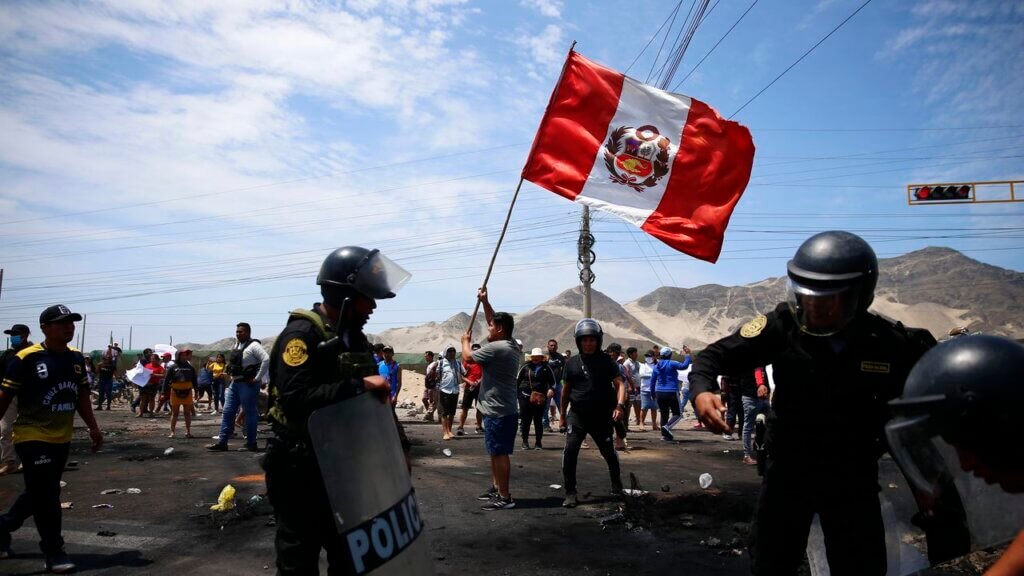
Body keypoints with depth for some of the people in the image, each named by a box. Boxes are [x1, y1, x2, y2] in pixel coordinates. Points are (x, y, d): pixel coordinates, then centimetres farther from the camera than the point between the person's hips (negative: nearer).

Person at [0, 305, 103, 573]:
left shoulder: (76, 358, 5)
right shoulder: (26, 358, -14)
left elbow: (82, 396, 14)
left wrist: (93, 428, 12)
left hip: (61, 439, 7)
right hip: (33, 438, -7)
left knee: (38, 494, 18)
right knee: (46, 496, -4)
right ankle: (53, 552, 9)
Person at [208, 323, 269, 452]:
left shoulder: (253, 345, -13)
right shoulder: (237, 345, 14)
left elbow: (266, 360, -26)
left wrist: (257, 378, -22)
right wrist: (232, 376, 17)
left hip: (247, 384, -9)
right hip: (234, 384, 9)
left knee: (250, 414, -1)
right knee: (228, 412, 8)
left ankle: (251, 444, 7)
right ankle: (222, 442, 13)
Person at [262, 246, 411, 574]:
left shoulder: (356, 338, 7)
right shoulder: (301, 334, -19)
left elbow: (375, 397, 13)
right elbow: (295, 399, -32)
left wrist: (400, 444, 6)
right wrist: (358, 386, -28)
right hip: (300, 469, -8)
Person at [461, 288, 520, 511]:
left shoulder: (495, 348, -20)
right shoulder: (511, 345, 9)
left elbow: (467, 356, -7)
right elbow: (495, 321, 23)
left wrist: (466, 340, 12)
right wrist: (484, 301, 21)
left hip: (498, 411, -10)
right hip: (501, 409, 10)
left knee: (500, 453, -6)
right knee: (495, 452, 19)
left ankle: (505, 497, -1)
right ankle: (496, 488, 28)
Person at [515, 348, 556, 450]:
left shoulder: (546, 368, 4)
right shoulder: (526, 367, 5)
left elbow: (552, 382, 9)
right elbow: (517, 380, 9)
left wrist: (551, 389, -10)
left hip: (540, 398, 0)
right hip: (525, 397, 0)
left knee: (538, 420, 3)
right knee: (525, 420, 3)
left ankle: (538, 442, 14)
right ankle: (525, 441, 15)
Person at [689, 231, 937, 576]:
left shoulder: (892, 344, -16)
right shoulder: (783, 327, -17)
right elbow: (716, 355, -13)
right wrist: (702, 391, -34)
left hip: (854, 476, 0)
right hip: (788, 469, 0)